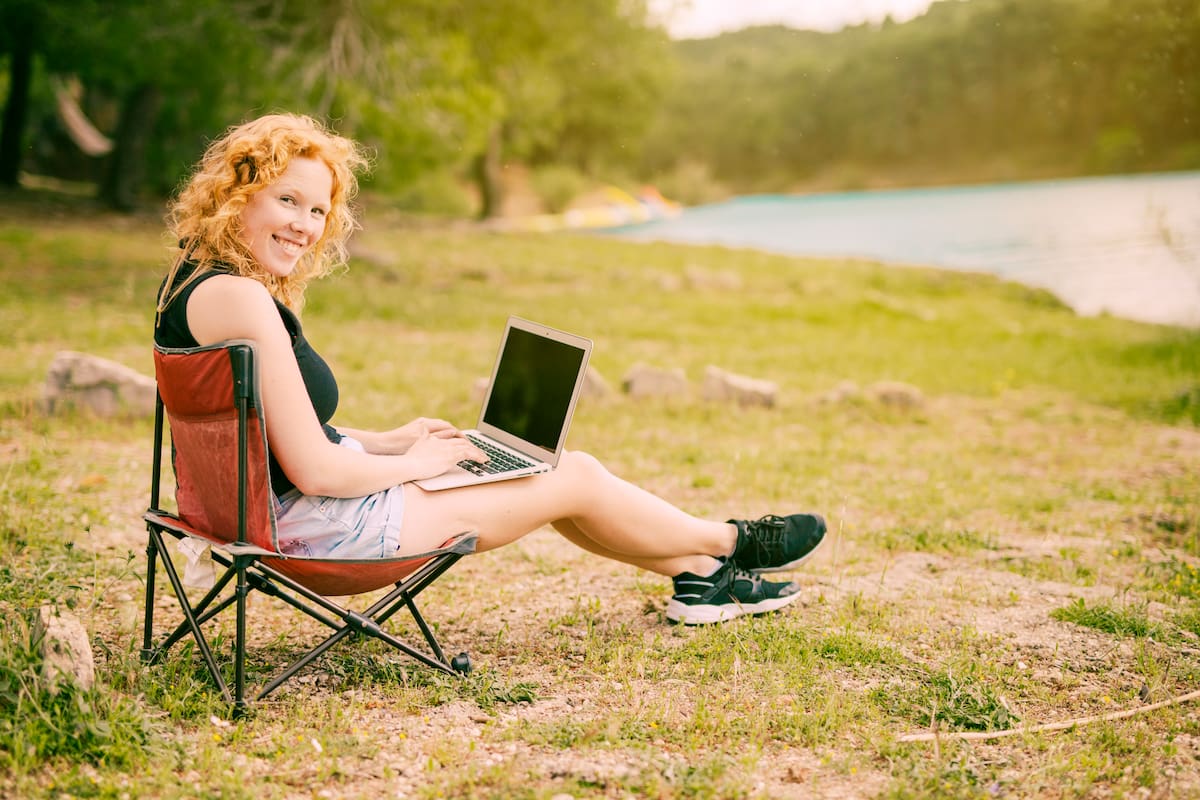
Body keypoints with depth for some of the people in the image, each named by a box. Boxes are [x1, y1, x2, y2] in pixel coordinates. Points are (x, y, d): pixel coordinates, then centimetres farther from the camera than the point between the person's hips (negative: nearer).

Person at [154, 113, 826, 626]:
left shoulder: (195, 278, 7)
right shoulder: (240, 299, -26)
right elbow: (315, 470, -26)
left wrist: (382, 442, 10)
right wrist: (410, 462, -9)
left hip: (286, 508, 10)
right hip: (313, 525, -10)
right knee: (577, 479, 3)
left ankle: (700, 574, 31)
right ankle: (731, 543, 29)